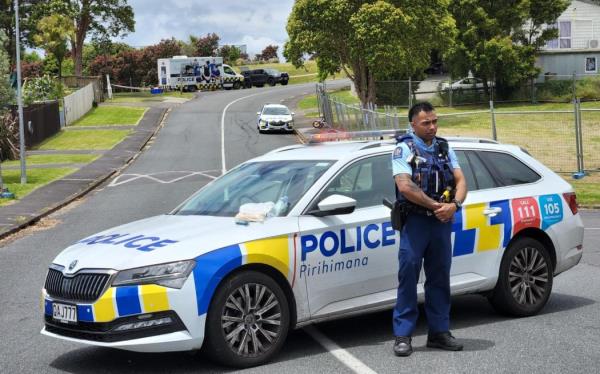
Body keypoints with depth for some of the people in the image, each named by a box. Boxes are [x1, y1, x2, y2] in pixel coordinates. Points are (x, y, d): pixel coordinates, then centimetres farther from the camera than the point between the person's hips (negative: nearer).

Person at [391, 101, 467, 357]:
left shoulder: (445, 149, 13)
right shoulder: (404, 149, -4)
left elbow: (460, 181, 6)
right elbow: (404, 186, -16)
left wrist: (454, 205, -14)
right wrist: (436, 205, -14)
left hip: (442, 221, 5)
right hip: (415, 220, -5)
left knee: (440, 277, 10)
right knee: (408, 276, -5)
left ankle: (439, 332, 18)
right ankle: (403, 335, 0)